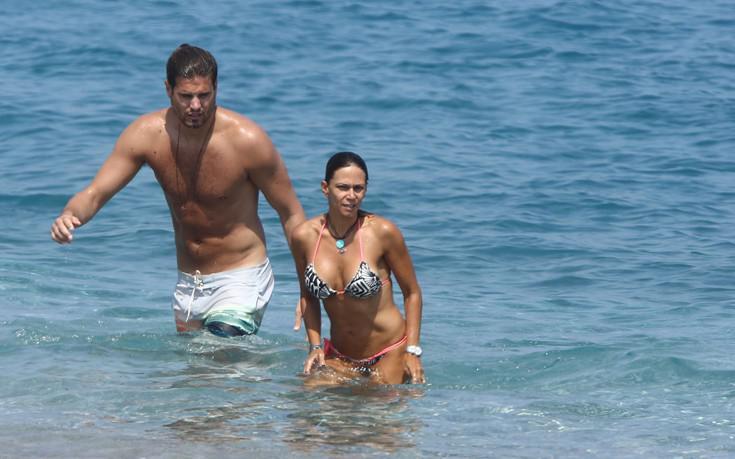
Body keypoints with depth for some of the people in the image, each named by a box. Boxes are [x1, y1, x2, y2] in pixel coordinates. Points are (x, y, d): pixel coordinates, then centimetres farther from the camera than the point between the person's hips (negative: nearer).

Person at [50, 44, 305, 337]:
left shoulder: (247, 140, -19)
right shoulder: (146, 134, -10)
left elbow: (291, 215, -9)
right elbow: (95, 193, -10)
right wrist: (69, 215, -35)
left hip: (241, 280, -5)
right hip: (188, 283, 5)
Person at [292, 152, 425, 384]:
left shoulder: (382, 232, -13)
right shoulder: (305, 236, -5)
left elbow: (412, 293, -3)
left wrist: (413, 351, -9)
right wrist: (315, 346, 0)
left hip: (389, 355, -2)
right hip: (339, 356, 2)